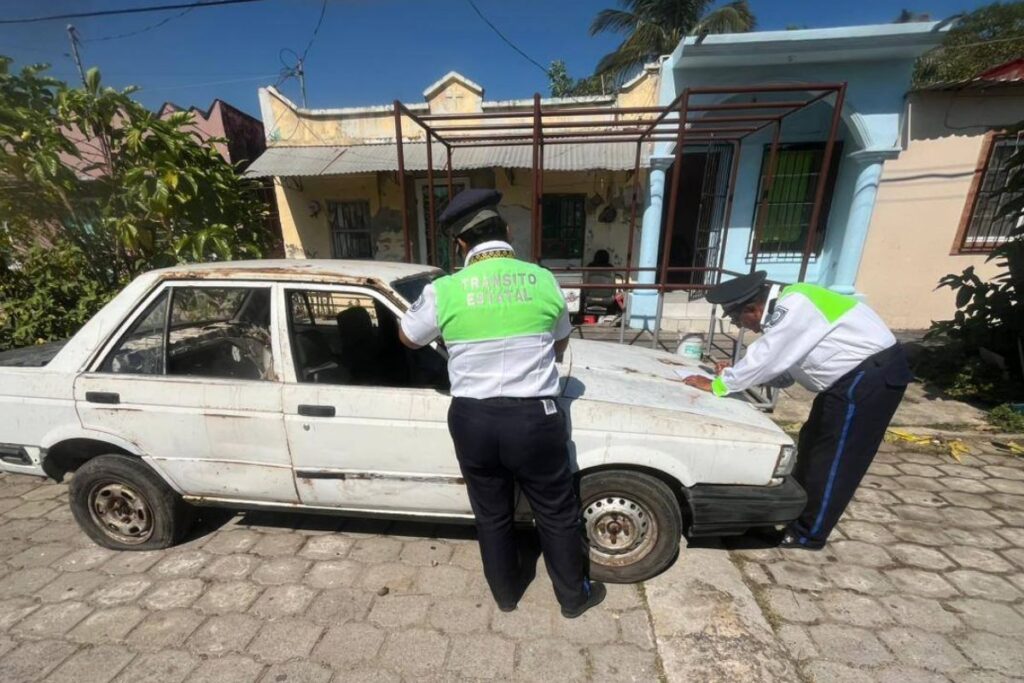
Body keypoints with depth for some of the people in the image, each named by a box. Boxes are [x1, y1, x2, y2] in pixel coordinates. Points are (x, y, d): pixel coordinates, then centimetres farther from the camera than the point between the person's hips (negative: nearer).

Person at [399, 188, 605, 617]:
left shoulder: (444, 290, -8)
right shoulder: (544, 281, -5)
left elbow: (408, 338, 10)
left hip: (472, 420, 1)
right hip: (533, 418, 0)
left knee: (491, 515, 24)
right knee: (557, 514, 21)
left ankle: (505, 593, 47)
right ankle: (574, 597, 43)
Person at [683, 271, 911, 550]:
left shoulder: (792, 308, -26)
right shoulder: (783, 310, 3)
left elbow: (764, 359, -27)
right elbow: (782, 372, 5)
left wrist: (716, 385, -19)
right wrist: (735, 374, -5)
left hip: (873, 374, -9)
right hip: (854, 374, 9)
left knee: (834, 458, -2)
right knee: (812, 444, 16)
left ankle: (808, 534, 13)